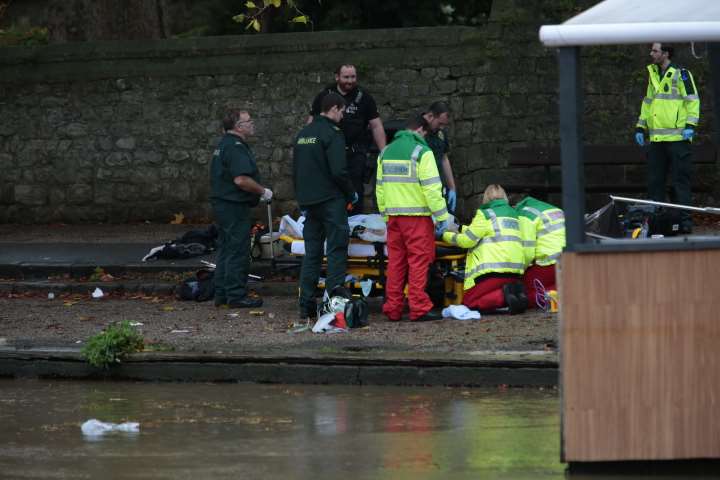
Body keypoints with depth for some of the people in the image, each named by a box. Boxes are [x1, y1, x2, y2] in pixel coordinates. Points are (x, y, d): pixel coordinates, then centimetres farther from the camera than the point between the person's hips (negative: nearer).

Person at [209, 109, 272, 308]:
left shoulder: (224, 145, 16)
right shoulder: (236, 148, -18)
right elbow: (241, 179, -27)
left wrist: (257, 192, 20)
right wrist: (263, 191, -14)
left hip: (222, 203, 11)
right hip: (234, 207, -11)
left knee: (225, 250, 15)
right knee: (238, 251, -6)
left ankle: (221, 294, 19)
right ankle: (236, 295, -4)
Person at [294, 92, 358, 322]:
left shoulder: (303, 134, 14)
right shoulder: (331, 134, -12)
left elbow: (296, 171, 21)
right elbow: (339, 171, -18)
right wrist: (351, 194, -3)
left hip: (308, 200, 8)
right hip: (331, 200, -8)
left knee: (312, 253, 9)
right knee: (336, 251, -4)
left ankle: (306, 305, 7)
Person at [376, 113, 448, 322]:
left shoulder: (386, 153, 14)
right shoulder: (421, 152, -8)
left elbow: (380, 187, 19)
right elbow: (431, 188, -12)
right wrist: (441, 215, -8)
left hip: (394, 216, 6)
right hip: (417, 216, -6)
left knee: (395, 262, 10)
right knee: (419, 260, -4)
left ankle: (392, 309, 11)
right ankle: (419, 308, -7)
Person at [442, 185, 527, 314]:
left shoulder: (485, 215, -3)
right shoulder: (513, 214, 19)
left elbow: (467, 240, -5)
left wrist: (446, 235, 10)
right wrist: (462, 229, 34)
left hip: (493, 270, -7)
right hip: (515, 273, 7)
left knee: (469, 302, 1)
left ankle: (504, 295, -22)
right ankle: (516, 292, -6)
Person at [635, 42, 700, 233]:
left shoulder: (681, 74, -4)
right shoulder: (653, 75, 17)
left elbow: (692, 100, -7)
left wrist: (690, 125, -15)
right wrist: (640, 127, 18)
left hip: (677, 138, -7)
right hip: (656, 139, 7)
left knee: (680, 181, -5)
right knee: (654, 181, 7)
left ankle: (684, 220, -3)